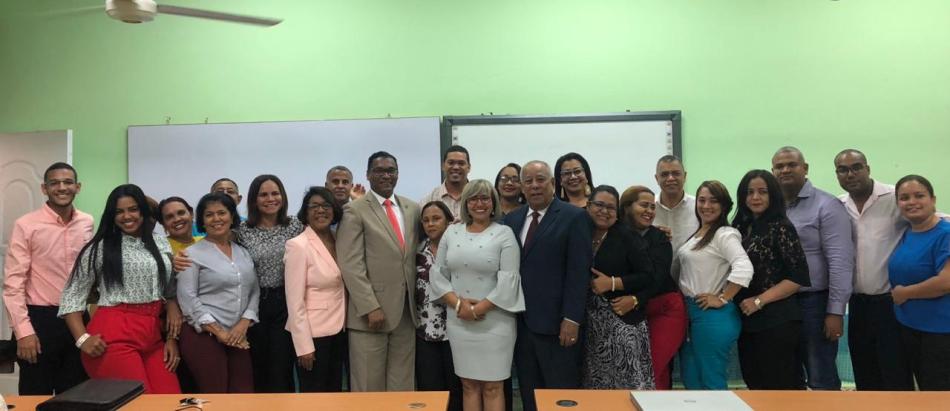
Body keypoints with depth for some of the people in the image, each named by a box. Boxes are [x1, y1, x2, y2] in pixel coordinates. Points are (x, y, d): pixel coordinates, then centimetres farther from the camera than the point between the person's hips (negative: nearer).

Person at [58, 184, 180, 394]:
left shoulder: (161, 244, 12)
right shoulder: (100, 248, 0)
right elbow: (72, 296, 2)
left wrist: (172, 338, 8)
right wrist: (83, 338, -9)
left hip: (153, 336, 4)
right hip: (114, 336, -4)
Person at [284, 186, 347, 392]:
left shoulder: (338, 241, 6)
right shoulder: (298, 245, -14)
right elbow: (295, 301, -16)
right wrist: (304, 345, -18)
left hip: (338, 329, 6)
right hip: (313, 333, -6)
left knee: (334, 392, 17)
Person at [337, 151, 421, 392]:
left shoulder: (412, 209, 13)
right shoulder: (354, 211, -4)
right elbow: (351, 266, -10)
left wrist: (417, 303, 4)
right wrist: (371, 308, -16)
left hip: (406, 309, 5)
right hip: (371, 311, -4)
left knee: (403, 384, 11)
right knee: (369, 385, 5)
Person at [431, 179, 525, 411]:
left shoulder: (504, 234, -2)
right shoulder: (451, 232, 8)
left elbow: (508, 280, -10)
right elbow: (437, 274, 6)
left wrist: (479, 309, -14)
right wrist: (457, 303, -8)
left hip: (494, 322, -3)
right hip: (459, 321, 3)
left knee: (492, 387, 3)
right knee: (468, 385, 11)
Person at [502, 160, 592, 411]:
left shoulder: (574, 217, -4)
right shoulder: (512, 219, 12)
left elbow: (579, 272, -9)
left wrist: (572, 318, -14)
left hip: (556, 323, -4)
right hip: (521, 322, 5)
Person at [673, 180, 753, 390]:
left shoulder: (725, 234, -14)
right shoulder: (696, 234, 13)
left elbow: (744, 269, -28)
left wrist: (722, 299, -20)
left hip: (712, 315, -9)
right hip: (690, 312, 9)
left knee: (711, 382, 4)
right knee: (690, 378, 16)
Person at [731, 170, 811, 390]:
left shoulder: (781, 227, -9)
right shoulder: (740, 227, 9)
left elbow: (799, 276, -14)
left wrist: (759, 301, -16)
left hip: (777, 321, -6)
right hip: (747, 321, 6)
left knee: (778, 387, 4)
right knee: (754, 384, 15)